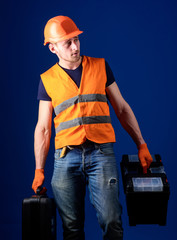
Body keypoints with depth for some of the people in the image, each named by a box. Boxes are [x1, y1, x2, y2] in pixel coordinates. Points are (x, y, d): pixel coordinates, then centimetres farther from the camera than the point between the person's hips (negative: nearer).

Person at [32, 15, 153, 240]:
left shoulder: (100, 66, 9)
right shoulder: (47, 80, 8)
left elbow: (122, 108, 12)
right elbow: (43, 128, 11)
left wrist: (141, 145, 6)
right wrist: (39, 170, 7)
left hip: (101, 152, 0)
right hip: (66, 156, 1)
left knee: (111, 220, -6)